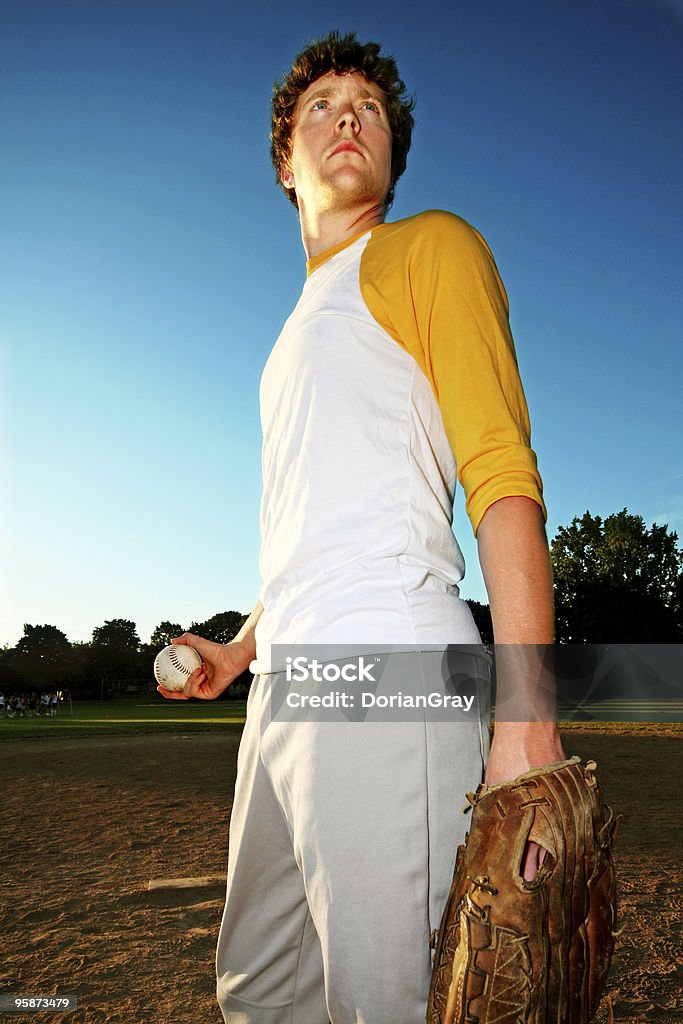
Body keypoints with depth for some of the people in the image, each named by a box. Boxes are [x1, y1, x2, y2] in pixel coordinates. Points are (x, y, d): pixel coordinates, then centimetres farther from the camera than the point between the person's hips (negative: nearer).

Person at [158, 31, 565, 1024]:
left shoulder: (430, 245, 6)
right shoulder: (304, 327, 29)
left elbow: (504, 476, -9)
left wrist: (525, 713, -18)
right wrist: (240, 650, 21)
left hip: (387, 667, -8)